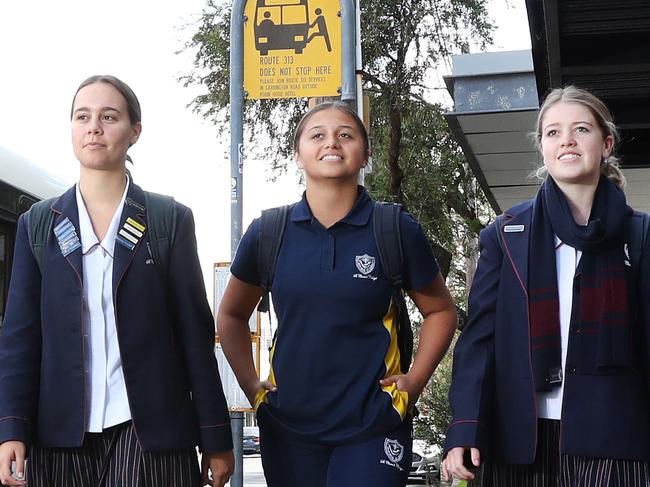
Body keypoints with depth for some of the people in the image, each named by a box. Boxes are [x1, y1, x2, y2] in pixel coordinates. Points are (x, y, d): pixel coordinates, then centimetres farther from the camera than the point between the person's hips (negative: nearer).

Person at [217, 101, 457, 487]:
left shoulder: (397, 230, -3)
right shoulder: (268, 233, 1)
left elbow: (440, 311, 9)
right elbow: (232, 315, 15)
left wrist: (415, 380, -1)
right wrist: (250, 384, 6)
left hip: (372, 426, -2)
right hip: (288, 427, 2)